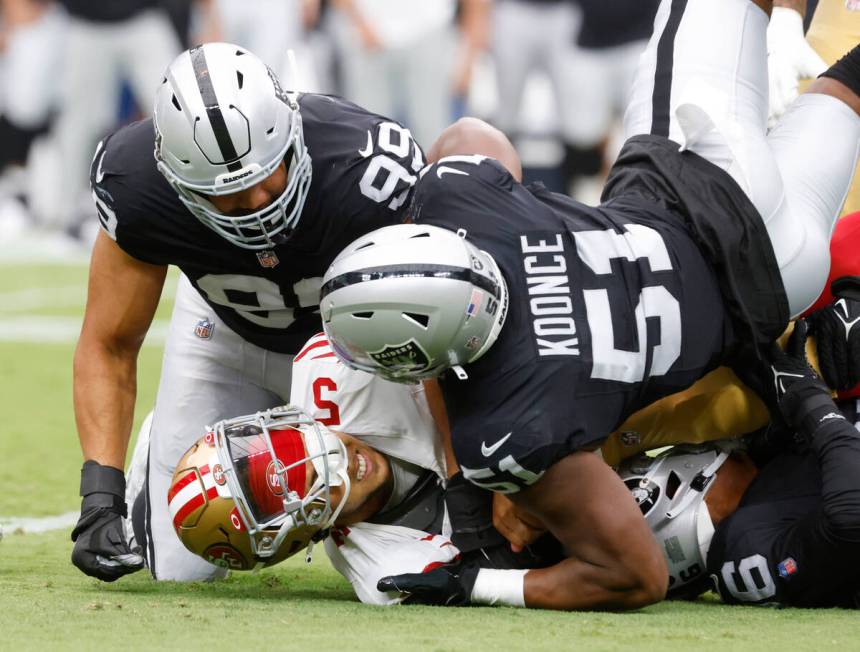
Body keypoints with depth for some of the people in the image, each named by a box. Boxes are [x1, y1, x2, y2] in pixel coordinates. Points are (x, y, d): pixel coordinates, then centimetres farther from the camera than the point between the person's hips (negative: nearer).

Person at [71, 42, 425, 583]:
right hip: (229, 331, 1)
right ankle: (163, 448, 30)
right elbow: (109, 346, -19)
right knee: (182, 567, -3)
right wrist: (102, 497, -30)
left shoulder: (370, 178, -42)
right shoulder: (139, 189, -33)